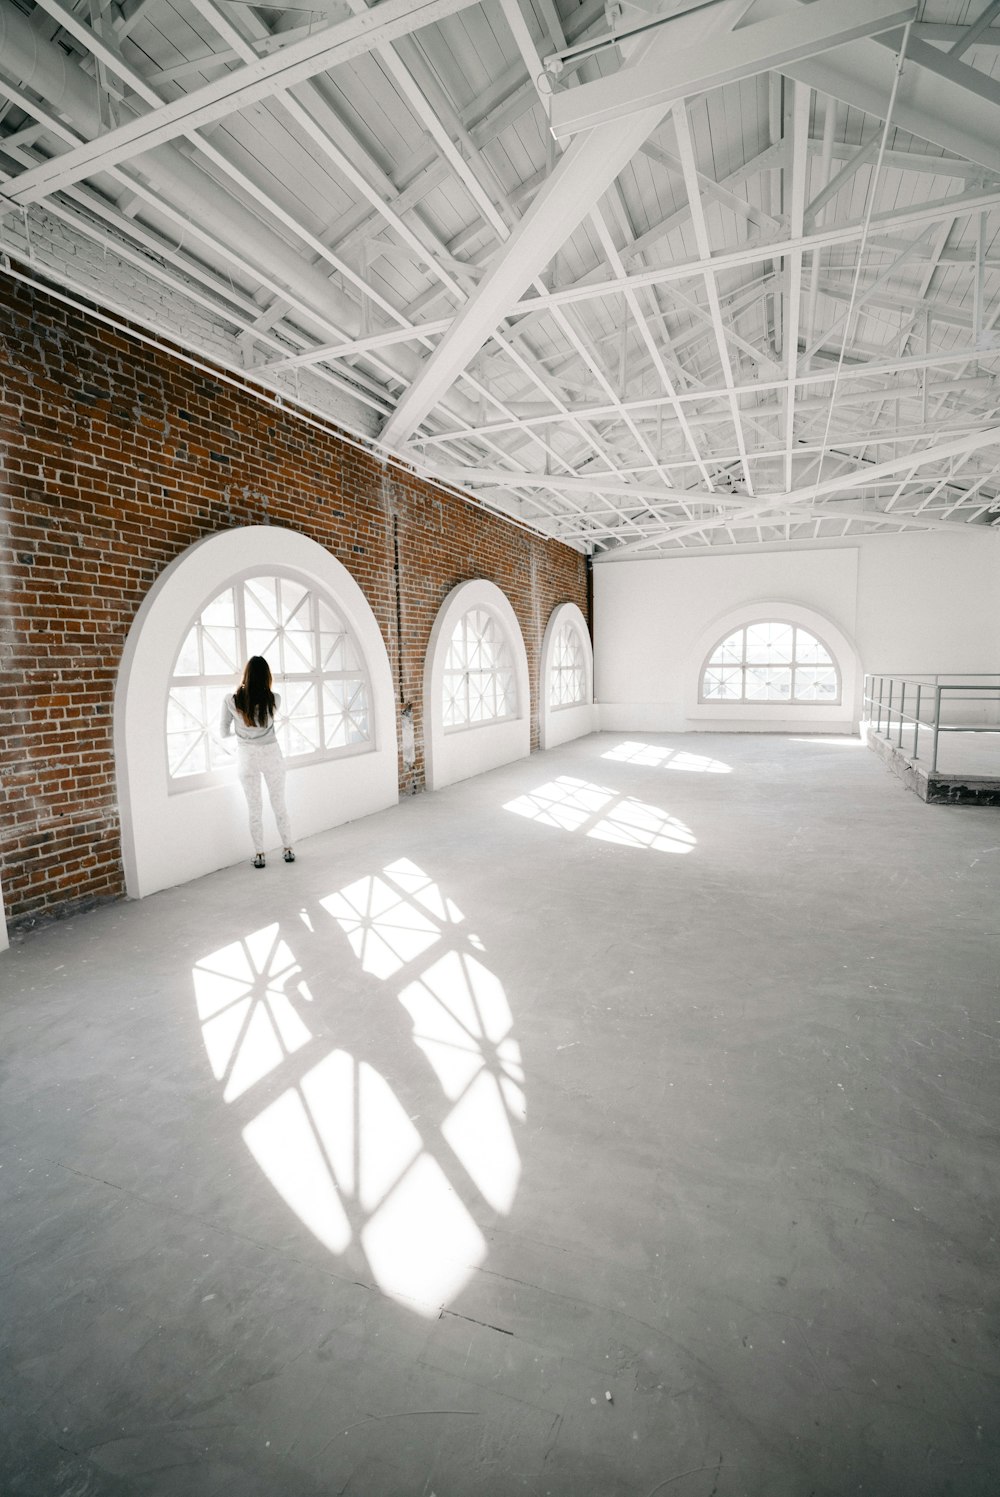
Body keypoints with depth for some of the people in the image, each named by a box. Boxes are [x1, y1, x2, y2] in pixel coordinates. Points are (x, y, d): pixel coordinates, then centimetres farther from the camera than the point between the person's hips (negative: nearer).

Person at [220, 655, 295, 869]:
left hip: (247, 757, 0)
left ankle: (259, 855, 15)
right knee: (279, 805, 12)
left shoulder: (231, 700, -12)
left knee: (254, 809, 10)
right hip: (271, 755, 0)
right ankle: (288, 849, 19)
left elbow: (224, 732, 1)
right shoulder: (273, 699, -12)